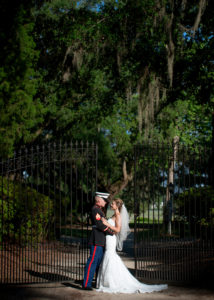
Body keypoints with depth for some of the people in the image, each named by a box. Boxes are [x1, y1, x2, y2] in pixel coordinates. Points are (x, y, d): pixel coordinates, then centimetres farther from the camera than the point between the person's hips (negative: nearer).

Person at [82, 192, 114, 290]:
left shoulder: (99, 210, 20)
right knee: (93, 261, -10)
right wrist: (110, 232, -12)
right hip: (97, 241, -10)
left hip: (101, 241, 10)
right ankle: (86, 284, -9)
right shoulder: (95, 209, -13)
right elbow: (99, 224, -20)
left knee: (100, 262, 15)